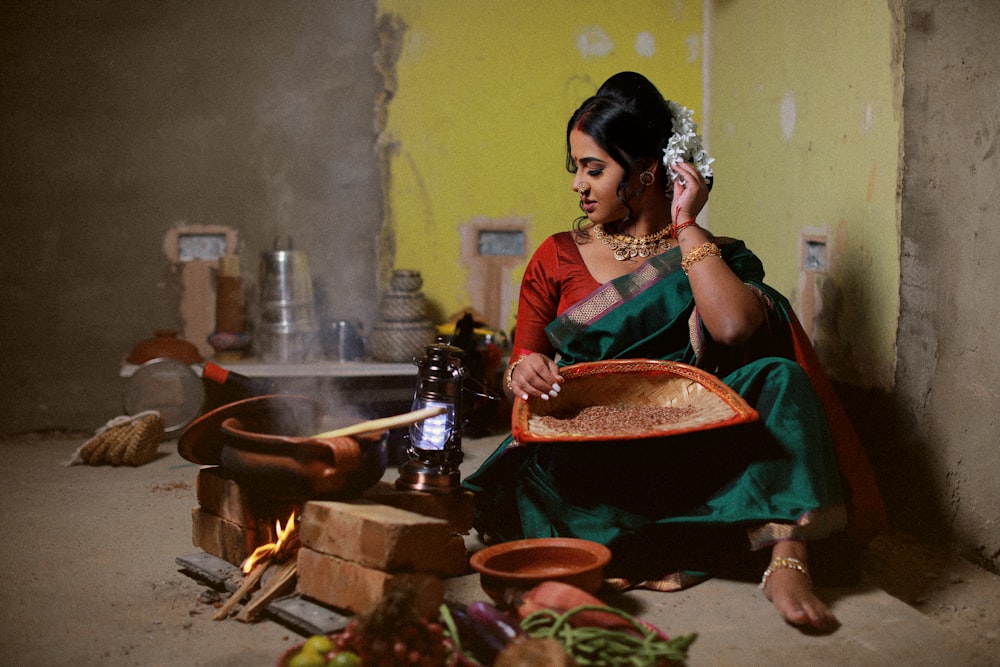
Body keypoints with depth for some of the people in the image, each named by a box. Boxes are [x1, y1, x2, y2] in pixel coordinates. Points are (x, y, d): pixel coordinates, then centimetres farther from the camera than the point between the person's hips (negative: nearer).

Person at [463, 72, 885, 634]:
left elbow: (734, 327, -15)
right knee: (525, 478, -34)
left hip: (684, 450, 0)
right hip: (584, 455, 1)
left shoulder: (713, 258, 9)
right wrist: (523, 372, -13)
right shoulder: (557, 258, 14)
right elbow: (520, 365, 12)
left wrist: (685, 227, -6)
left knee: (777, 377, -26)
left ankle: (787, 564, -36)